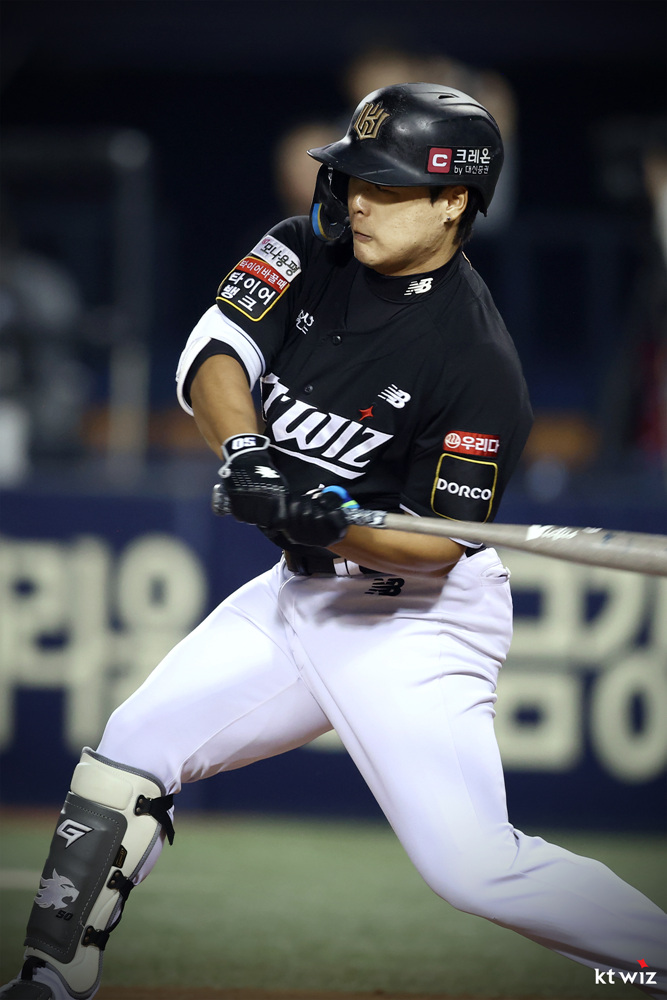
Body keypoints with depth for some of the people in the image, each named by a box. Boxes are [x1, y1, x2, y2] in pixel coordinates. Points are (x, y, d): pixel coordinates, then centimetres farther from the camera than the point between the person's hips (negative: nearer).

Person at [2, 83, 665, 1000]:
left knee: (471, 863, -18)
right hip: (301, 593, 7)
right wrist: (244, 449, -31)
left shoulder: (478, 365, -21)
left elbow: (437, 546, -18)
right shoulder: (313, 250, -2)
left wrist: (337, 528, -36)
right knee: (133, 749, 8)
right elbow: (211, 357, -12)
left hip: (416, 617, -7)